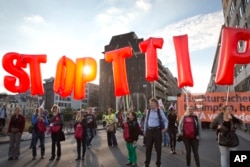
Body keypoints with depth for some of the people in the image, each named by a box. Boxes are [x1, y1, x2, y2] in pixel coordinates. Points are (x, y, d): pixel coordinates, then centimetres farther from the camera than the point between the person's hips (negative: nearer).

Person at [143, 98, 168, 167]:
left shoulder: (160, 111, -5)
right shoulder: (148, 111, 5)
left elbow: (165, 120, 2)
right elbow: (146, 121, 12)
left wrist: (165, 128, -10)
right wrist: (145, 130, 12)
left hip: (157, 130, -3)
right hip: (149, 131, 3)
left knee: (158, 148, 8)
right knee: (148, 147, 9)